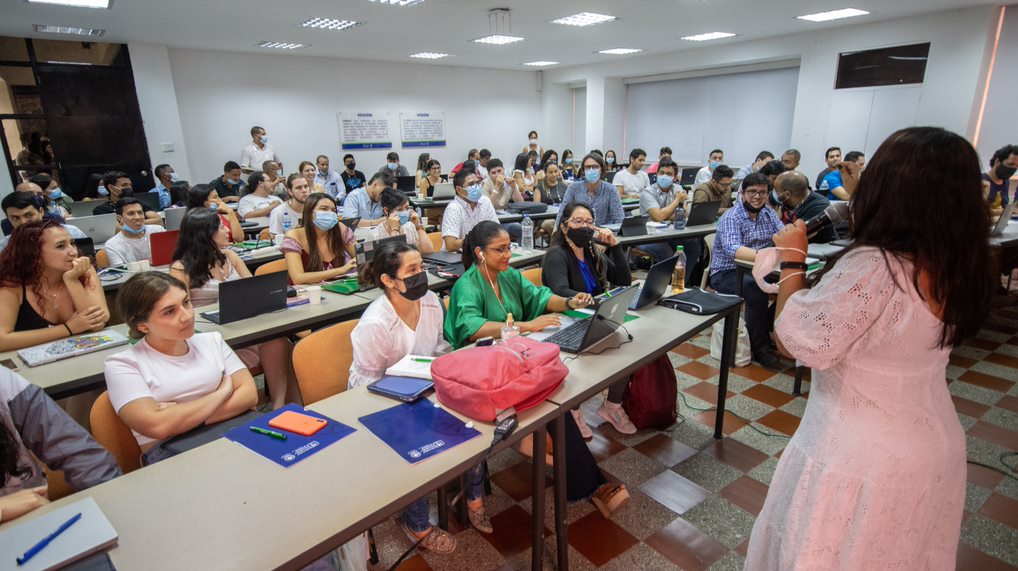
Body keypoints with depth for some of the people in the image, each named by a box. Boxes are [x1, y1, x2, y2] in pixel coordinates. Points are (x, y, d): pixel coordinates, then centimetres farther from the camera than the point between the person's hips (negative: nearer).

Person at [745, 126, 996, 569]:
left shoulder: (871, 267, -31)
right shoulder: (959, 267, -6)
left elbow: (798, 342, -27)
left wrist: (791, 260, -15)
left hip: (862, 457, -6)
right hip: (935, 444, 7)